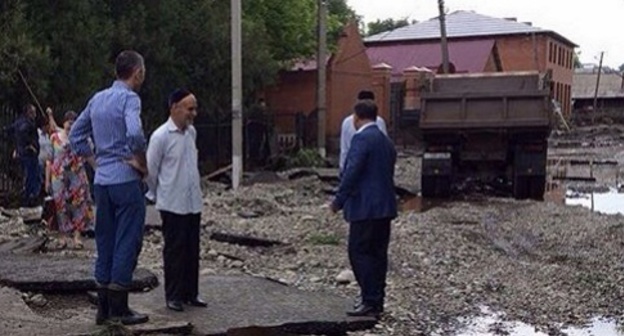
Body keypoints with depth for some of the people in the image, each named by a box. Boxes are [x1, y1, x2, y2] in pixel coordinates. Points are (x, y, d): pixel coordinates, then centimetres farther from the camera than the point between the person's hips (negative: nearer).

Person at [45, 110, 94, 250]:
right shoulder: (55, 137, 6)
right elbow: (49, 160, 7)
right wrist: (47, 180, 5)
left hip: (77, 176, -1)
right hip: (59, 177, 1)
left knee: (78, 204, -4)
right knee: (60, 205, 2)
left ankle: (77, 237, -1)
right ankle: (63, 237, 11)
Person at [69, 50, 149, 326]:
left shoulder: (97, 99, 13)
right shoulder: (129, 98, -11)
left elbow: (75, 135, 18)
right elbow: (134, 133, -28)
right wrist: (140, 160, -13)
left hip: (102, 180, 8)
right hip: (126, 179, -7)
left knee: (105, 241, 12)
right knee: (127, 241, -1)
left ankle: (103, 307, 18)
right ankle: (118, 308, 2)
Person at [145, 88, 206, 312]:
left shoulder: (192, 132, 7)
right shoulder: (161, 136, -14)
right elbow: (150, 170, -7)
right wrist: (154, 195, 2)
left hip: (193, 203, 6)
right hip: (172, 204, -6)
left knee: (193, 251, 11)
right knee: (174, 251, 1)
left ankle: (191, 293, 21)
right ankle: (173, 296, 11)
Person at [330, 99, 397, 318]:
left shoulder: (362, 138, -12)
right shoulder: (386, 141, 17)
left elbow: (351, 173, -18)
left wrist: (338, 201, -10)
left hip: (365, 207, -9)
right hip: (385, 206, 9)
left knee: (359, 253, -5)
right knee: (377, 254, 12)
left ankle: (371, 302, -6)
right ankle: (376, 301, 17)